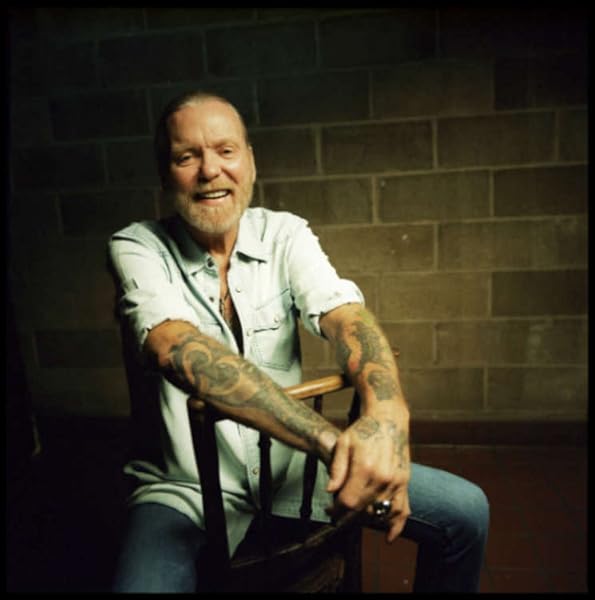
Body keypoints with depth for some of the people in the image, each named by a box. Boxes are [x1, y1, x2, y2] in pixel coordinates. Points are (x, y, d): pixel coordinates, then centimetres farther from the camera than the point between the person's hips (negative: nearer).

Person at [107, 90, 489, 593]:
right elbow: (180, 351, -30)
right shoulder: (136, 249, -12)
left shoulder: (284, 235, -3)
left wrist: (388, 413, -41)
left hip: (291, 464, 3)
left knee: (466, 511, -2)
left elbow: (344, 313, -19)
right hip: (188, 489, -2)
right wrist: (330, 439, -40)